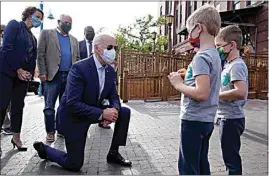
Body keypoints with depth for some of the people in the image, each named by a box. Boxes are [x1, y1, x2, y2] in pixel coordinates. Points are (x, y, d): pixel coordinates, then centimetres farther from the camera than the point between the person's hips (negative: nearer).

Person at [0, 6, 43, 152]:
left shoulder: (33, 37, 19)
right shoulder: (14, 25, 1)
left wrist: (30, 72, -2)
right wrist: (18, 69, -15)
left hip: (23, 74, 6)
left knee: (18, 106, 8)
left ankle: (16, 138, 18)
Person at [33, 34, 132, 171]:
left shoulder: (110, 70, -3)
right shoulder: (79, 68, -26)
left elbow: (114, 97, 2)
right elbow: (73, 104, -30)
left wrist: (114, 109, -22)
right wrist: (102, 113, -34)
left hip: (96, 111, 7)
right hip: (73, 116, -7)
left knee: (124, 112, -5)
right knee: (74, 165, -1)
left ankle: (113, 153, 9)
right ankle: (44, 149, 26)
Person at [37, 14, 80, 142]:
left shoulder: (74, 39, 19)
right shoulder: (47, 33, 6)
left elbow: (77, 58, 18)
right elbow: (40, 54, -1)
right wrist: (42, 72, -9)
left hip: (70, 76, 4)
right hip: (53, 75, -4)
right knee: (49, 106, -1)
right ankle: (50, 132, 10)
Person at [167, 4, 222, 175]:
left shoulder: (201, 57, -18)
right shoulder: (215, 55, 10)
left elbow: (202, 93, -28)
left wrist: (178, 84, -15)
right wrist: (184, 80, 8)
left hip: (194, 121, -9)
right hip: (207, 120, 9)